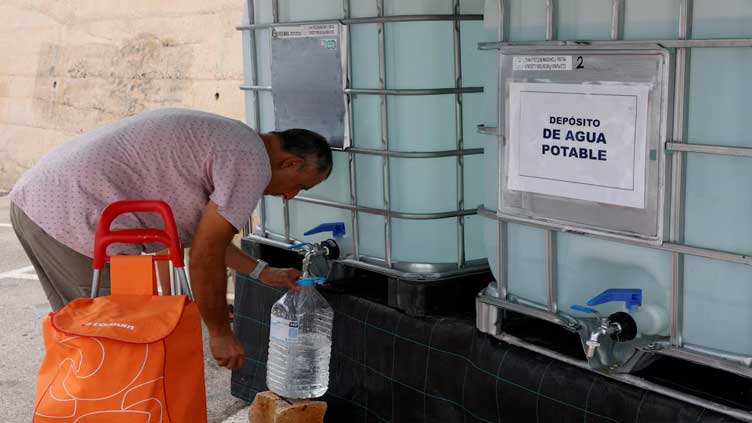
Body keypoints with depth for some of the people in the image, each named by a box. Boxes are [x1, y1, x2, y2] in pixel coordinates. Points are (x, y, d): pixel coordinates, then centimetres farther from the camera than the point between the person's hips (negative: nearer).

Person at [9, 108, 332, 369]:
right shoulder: (251, 163, -8)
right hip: (78, 223, -10)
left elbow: (204, 234, 31)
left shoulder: (218, 138, 22)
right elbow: (204, 257, -10)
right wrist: (221, 334, 2)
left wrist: (264, 273, 34)